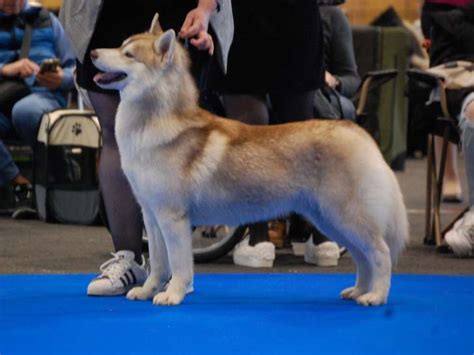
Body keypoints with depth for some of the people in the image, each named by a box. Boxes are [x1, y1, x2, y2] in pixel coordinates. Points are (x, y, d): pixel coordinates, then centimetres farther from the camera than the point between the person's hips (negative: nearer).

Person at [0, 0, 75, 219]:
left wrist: (62, 79, -9)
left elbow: (76, 69, 15)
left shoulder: (46, 20, 19)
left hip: (42, 94, -1)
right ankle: (20, 184, -22)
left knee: (24, 111, -39)